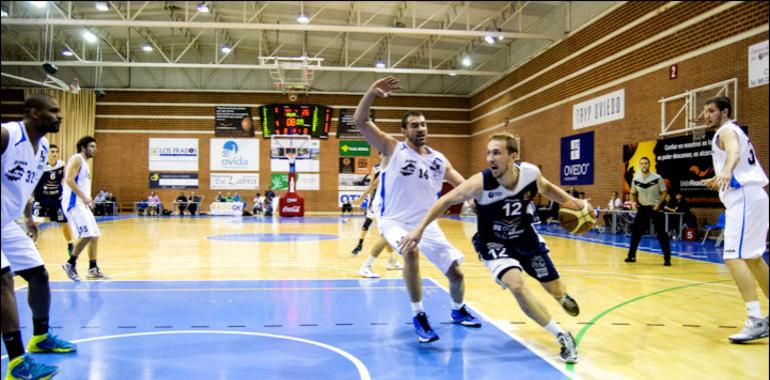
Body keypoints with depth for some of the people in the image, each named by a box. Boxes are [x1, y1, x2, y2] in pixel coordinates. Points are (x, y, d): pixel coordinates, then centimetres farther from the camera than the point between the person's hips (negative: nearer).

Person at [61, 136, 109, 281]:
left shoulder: (84, 163, 22)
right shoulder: (77, 159, -7)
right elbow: (69, 179, -20)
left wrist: (87, 199, 13)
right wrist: (84, 197, -22)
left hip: (81, 203, 10)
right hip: (74, 203, -10)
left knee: (95, 235, 8)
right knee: (87, 235, -17)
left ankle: (93, 269, 12)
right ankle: (70, 264, -4)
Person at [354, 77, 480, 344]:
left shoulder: (439, 160, 6)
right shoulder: (392, 148, -6)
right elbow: (360, 121, -17)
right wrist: (373, 92, -32)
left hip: (427, 224, 5)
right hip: (394, 222, -4)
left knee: (456, 274, 5)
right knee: (410, 252, -37)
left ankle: (458, 311, 39)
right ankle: (418, 317, -20)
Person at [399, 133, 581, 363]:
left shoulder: (531, 172, -20)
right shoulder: (480, 183, -31)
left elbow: (546, 188, 5)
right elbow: (447, 201, -21)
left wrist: (572, 202, -2)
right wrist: (419, 229, -25)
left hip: (525, 238, 4)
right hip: (494, 243, -3)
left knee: (556, 292, 12)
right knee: (517, 286, -29)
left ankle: (563, 296, 55)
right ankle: (563, 337, -10)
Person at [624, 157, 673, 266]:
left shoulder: (657, 178, -11)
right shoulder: (636, 179, -1)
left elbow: (664, 192, -4)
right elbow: (633, 193, 11)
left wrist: (659, 204, -17)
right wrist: (633, 202, -7)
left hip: (655, 207, -3)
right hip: (642, 207, 3)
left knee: (661, 234, -5)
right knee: (635, 231, 4)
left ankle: (667, 258, 0)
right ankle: (632, 256, 15)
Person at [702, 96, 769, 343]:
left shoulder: (726, 130, -5)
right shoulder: (735, 131, 24)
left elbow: (734, 153, -29)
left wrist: (726, 171, -50)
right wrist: (721, 179, 49)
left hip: (744, 198, -11)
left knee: (734, 257, -18)